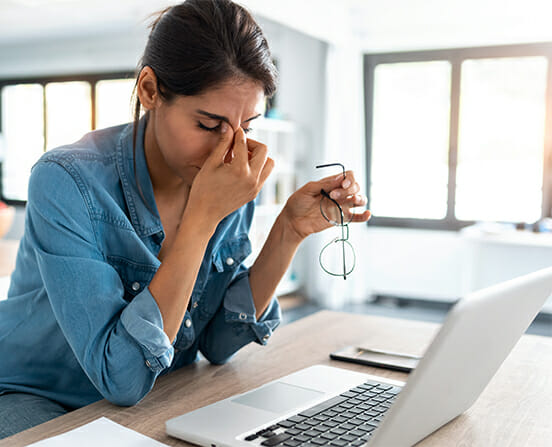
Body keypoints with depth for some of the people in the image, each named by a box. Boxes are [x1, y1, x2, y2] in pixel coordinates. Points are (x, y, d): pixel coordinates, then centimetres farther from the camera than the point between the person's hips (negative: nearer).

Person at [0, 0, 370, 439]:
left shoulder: (233, 182, -9)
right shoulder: (68, 182, -25)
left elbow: (216, 343, -5)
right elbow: (122, 378, -28)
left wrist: (289, 232, -16)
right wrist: (202, 217, -32)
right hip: (37, 402, -2)